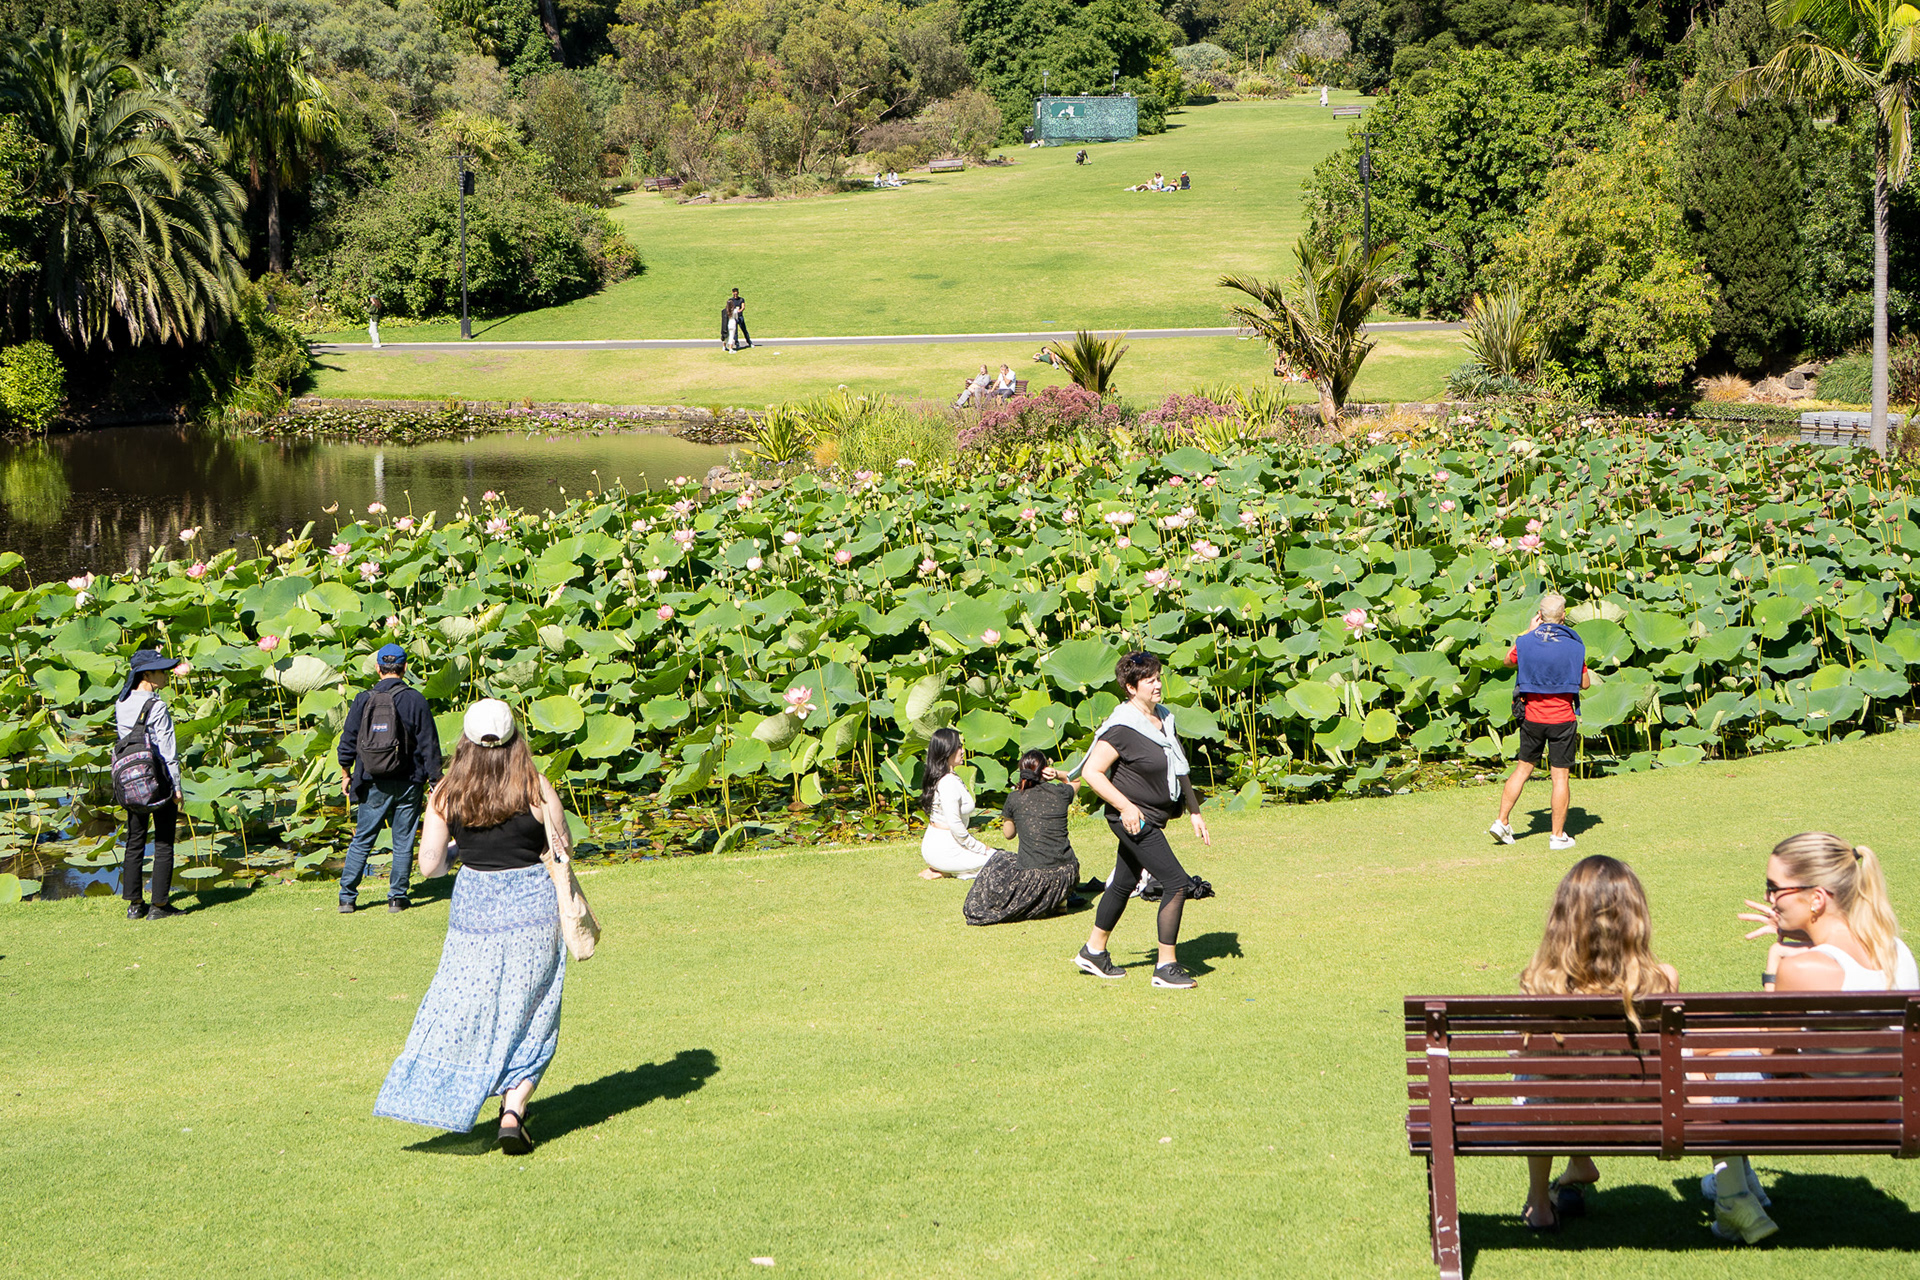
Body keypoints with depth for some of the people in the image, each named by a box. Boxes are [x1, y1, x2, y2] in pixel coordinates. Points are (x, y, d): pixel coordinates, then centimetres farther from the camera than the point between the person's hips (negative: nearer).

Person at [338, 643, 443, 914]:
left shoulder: (364, 699, -2)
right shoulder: (415, 700, -7)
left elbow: (347, 741, 3)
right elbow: (429, 745, -6)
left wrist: (346, 774, 16)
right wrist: (435, 782, 1)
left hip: (374, 785, 2)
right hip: (407, 784, -2)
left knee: (361, 840, 9)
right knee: (403, 843, 8)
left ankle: (347, 898, 9)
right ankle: (397, 897, 10)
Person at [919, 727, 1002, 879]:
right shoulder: (949, 783, -22)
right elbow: (955, 825, -24)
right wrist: (980, 848, -12)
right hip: (944, 851, -10)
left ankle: (941, 869, 11)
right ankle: (945, 871, -4)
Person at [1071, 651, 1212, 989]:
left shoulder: (1165, 719, 8)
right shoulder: (1122, 728, -18)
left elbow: (1179, 771, 18)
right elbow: (1091, 771, -18)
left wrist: (1194, 813, 14)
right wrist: (1126, 806, -22)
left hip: (1152, 819, 9)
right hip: (1132, 818, -9)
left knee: (1124, 884, 18)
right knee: (1177, 883, -13)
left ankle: (1094, 951, 33)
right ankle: (1166, 967, -7)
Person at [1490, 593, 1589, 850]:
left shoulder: (1526, 642, -6)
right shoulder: (1574, 646, -10)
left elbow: (1508, 661, 16)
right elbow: (1585, 683, -1)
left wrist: (1528, 631, 19)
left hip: (1532, 716, 2)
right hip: (1563, 718, -2)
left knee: (1522, 769, 16)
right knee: (1560, 776, 2)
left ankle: (1502, 821, 14)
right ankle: (1558, 835, 5)